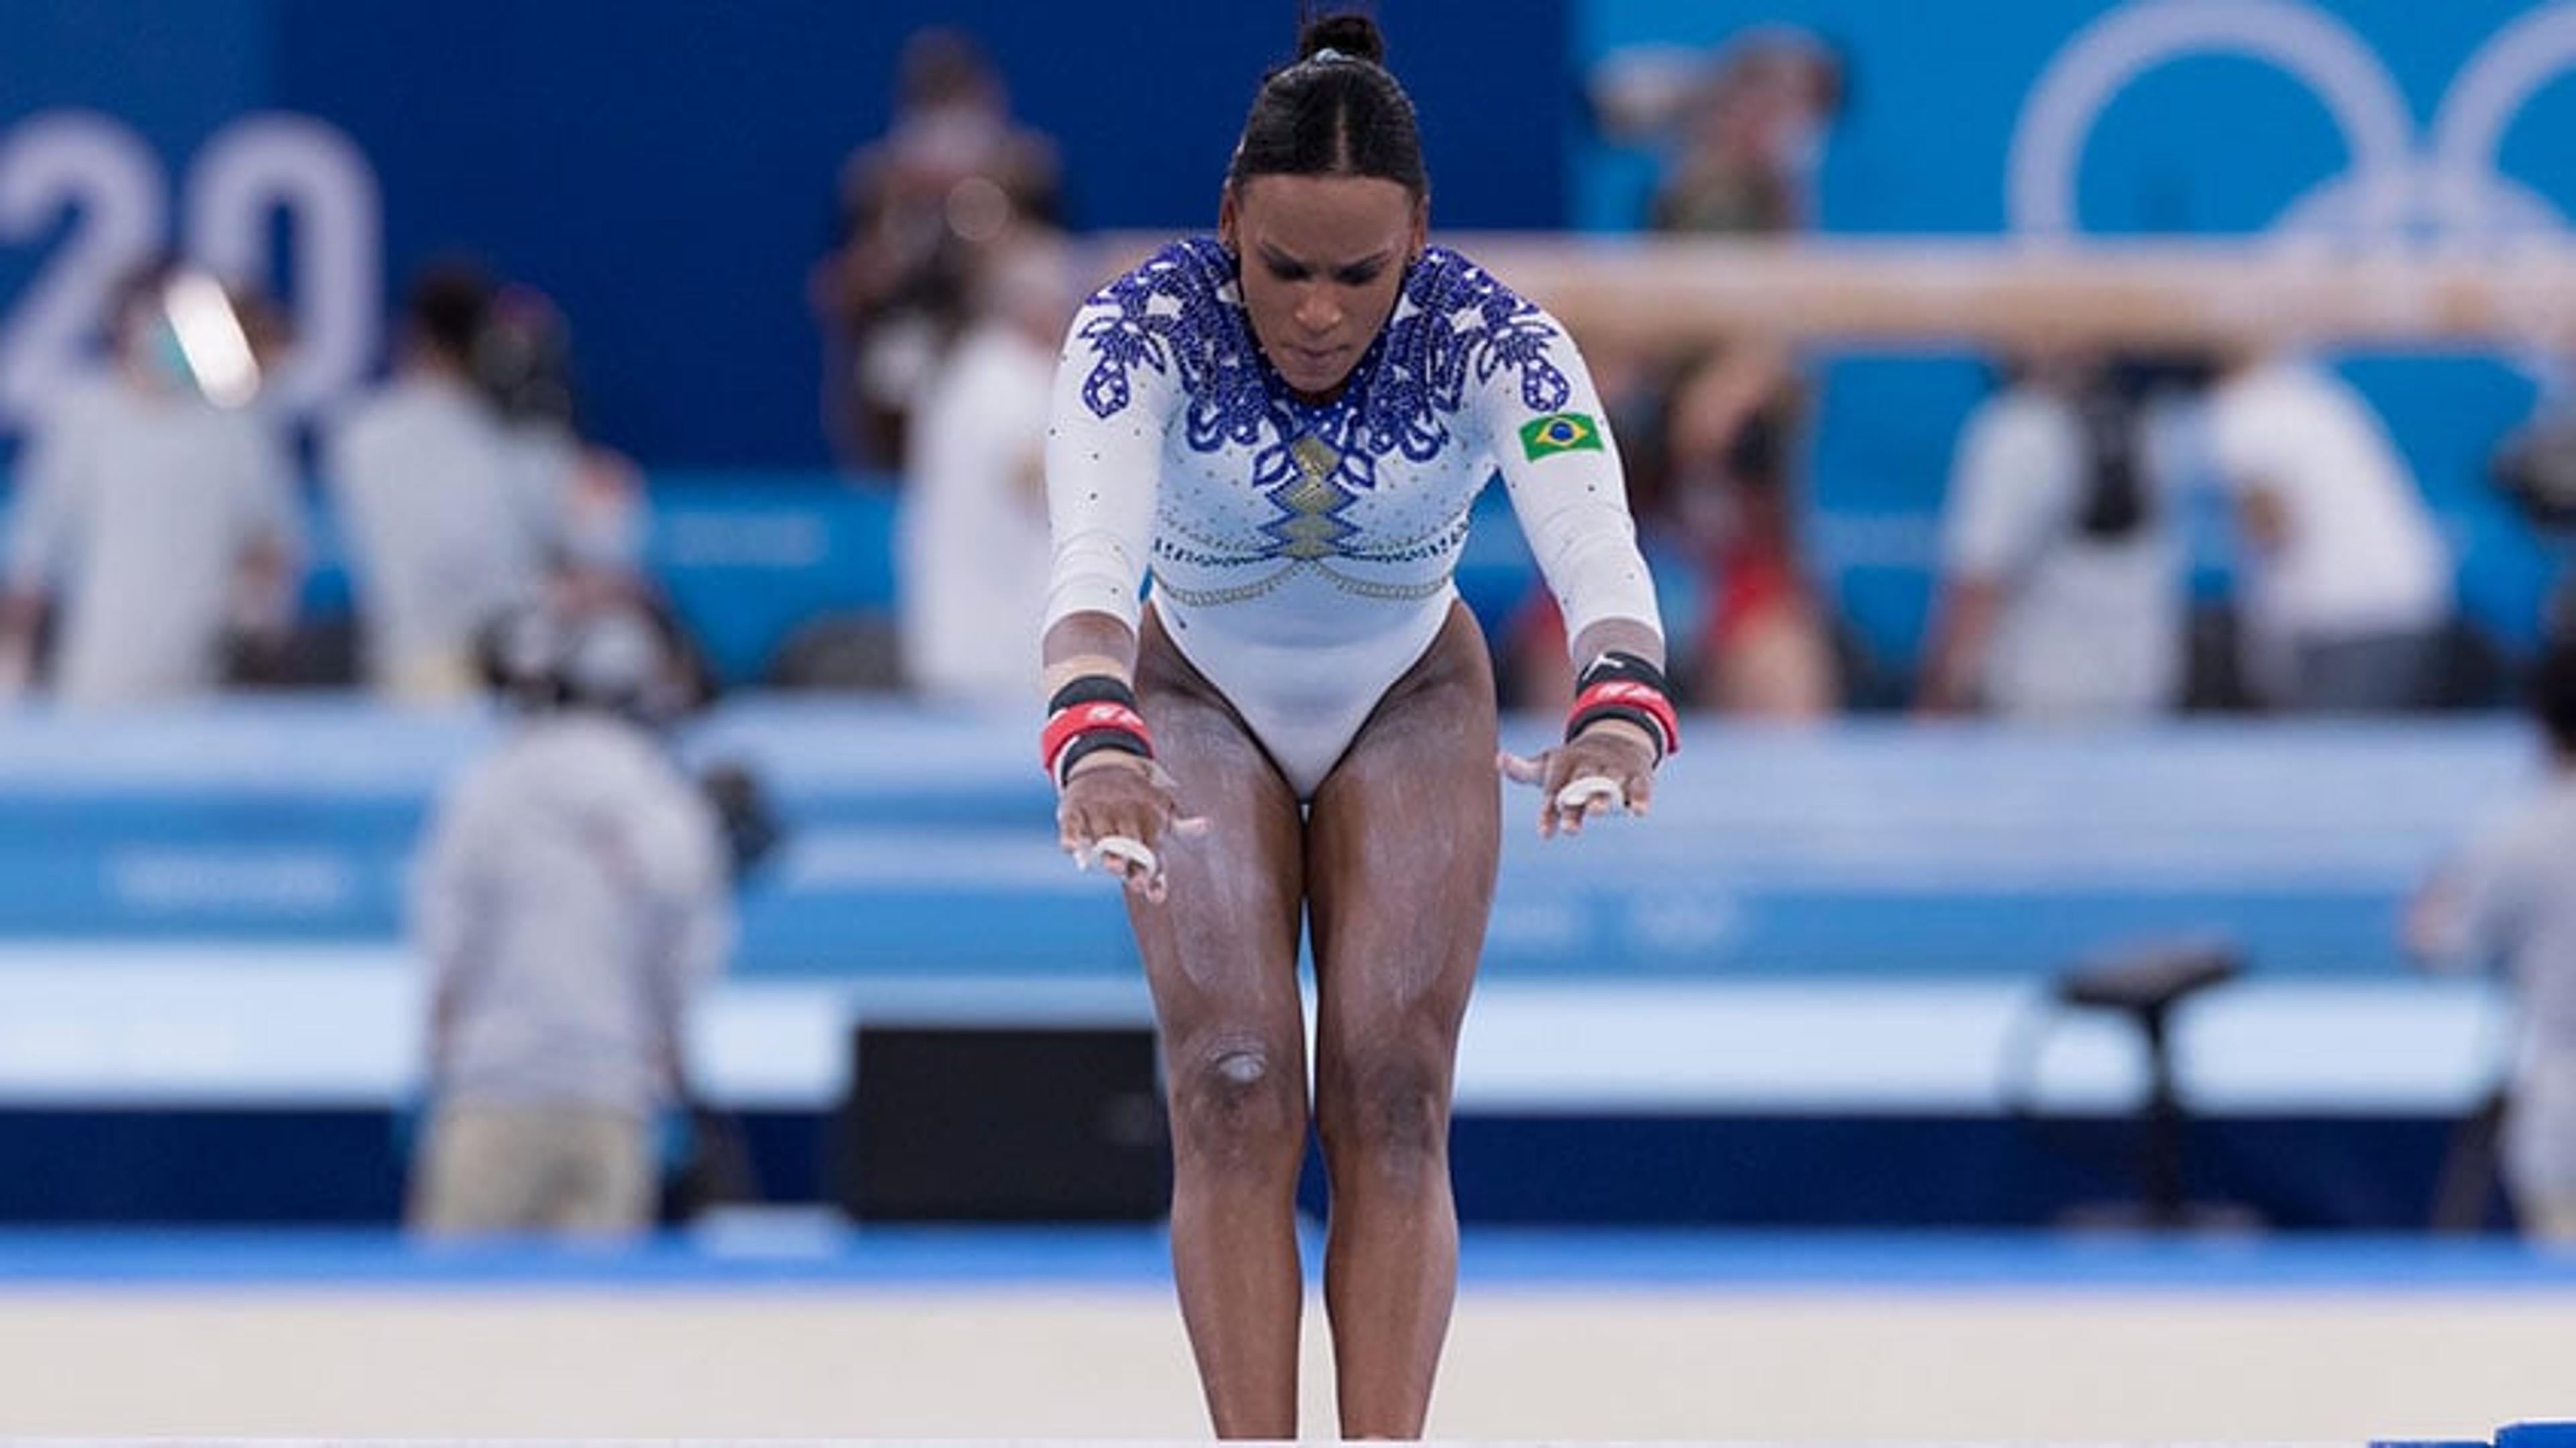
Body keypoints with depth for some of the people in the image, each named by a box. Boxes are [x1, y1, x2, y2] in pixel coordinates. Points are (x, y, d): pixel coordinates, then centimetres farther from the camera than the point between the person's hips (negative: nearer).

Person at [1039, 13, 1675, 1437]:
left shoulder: (1488, 337, -31)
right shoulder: (1145, 325, -32)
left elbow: (1591, 535, -48)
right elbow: (1093, 545, -49)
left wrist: (1619, 705, -70)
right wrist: (1096, 734, -70)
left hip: (1411, 710, 0)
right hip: (1203, 705, 0)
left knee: (1394, 1102, -10)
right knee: (1233, 1093, -13)